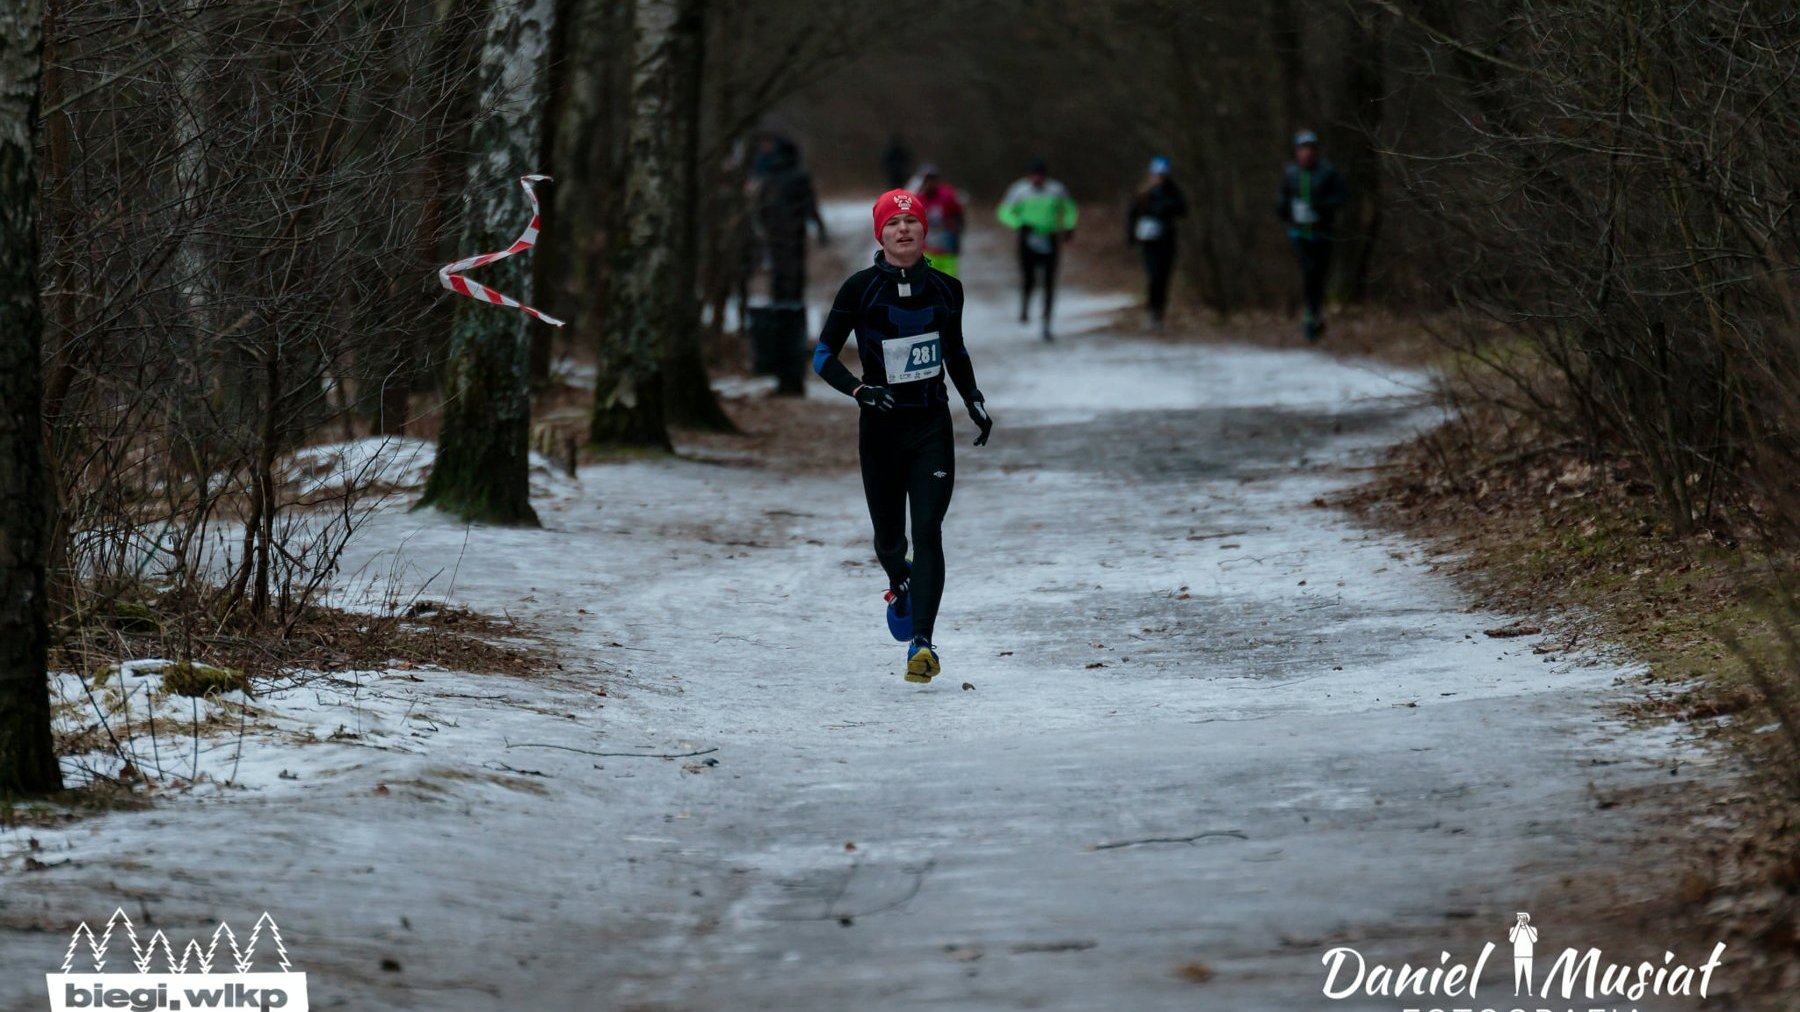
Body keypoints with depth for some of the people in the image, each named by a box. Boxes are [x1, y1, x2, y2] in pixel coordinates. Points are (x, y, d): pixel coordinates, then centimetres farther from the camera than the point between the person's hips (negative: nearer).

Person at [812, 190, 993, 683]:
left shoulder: (946, 289, 4)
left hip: (932, 426, 1)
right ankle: (900, 585, 46)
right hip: (880, 426, -1)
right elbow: (823, 356, -3)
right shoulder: (861, 288, -5)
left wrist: (974, 400, 13)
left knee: (927, 531, -13)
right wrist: (860, 390, -18)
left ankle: (921, 642, -18)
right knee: (889, 536, 9)